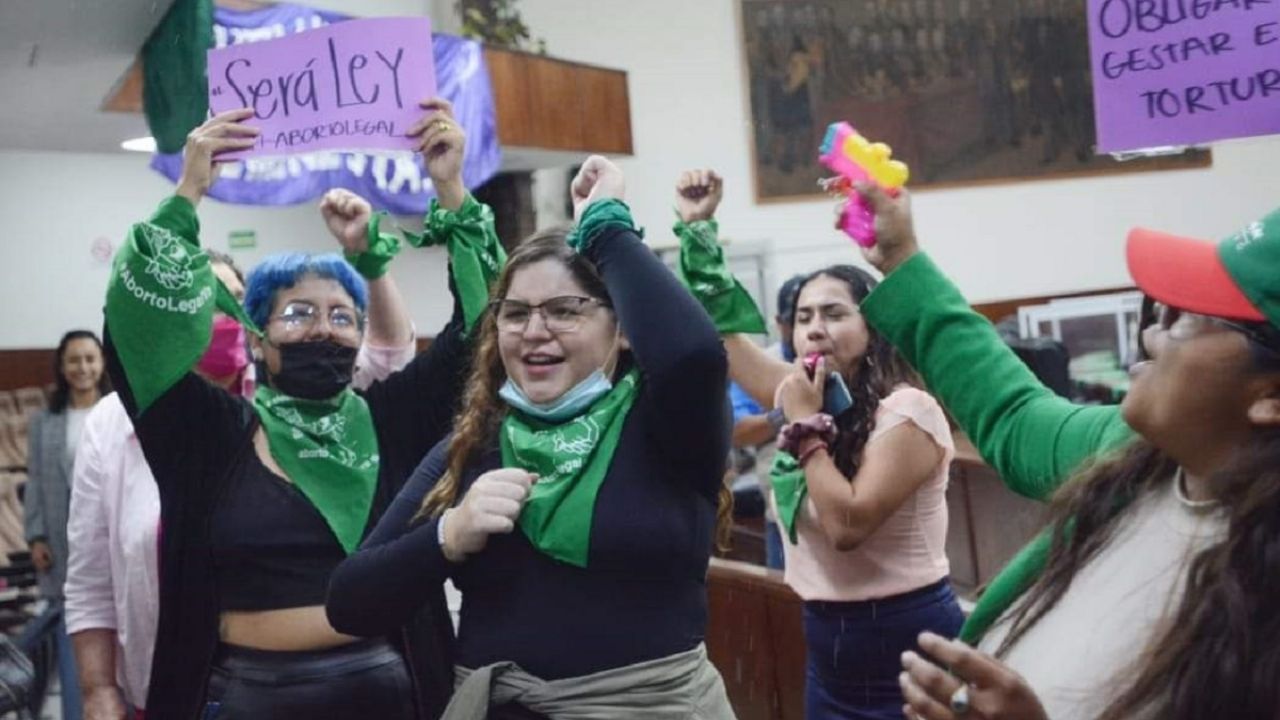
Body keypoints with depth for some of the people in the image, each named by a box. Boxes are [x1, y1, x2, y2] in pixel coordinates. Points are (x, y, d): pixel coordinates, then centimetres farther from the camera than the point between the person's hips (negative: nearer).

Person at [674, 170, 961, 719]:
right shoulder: (804, 394, 5)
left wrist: (807, 425, -17)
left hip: (909, 644, -7)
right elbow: (719, 329, 12)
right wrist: (697, 226, 6)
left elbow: (847, 524, -24)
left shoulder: (908, 411, -14)